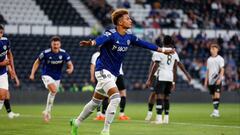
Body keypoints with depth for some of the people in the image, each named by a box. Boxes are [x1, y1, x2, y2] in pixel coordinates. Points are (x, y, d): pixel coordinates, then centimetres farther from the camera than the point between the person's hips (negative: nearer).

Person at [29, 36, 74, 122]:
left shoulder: (63, 53, -12)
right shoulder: (46, 53, -17)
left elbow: (70, 65, -8)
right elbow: (37, 62, -2)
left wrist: (70, 69, -32)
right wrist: (32, 74, -9)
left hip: (57, 77, 4)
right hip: (47, 75, -4)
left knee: (52, 94, 16)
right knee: (53, 90, -27)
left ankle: (47, 112, 37)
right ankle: (48, 111, -17)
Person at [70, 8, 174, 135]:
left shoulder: (129, 36, 3)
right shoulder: (110, 34, -20)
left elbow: (143, 43, 14)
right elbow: (101, 39, -42)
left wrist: (162, 50, 17)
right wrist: (92, 43, -65)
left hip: (113, 74, 8)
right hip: (103, 71, -8)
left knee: (95, 102, 18)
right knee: (116, 98, -22)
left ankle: (76, 122, 35)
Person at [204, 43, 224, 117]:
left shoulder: (220, 59, -2)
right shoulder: (209, 59, 15)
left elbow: (222, 69, -7)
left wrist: (220, 78, -19)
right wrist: (206, 80, 14)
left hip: (217, 80, -6)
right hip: (210, 80, 6)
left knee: (217, 95, -15)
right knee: (213, 96, 7)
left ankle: (216, 110, -19)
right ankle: (215, 111, 12)